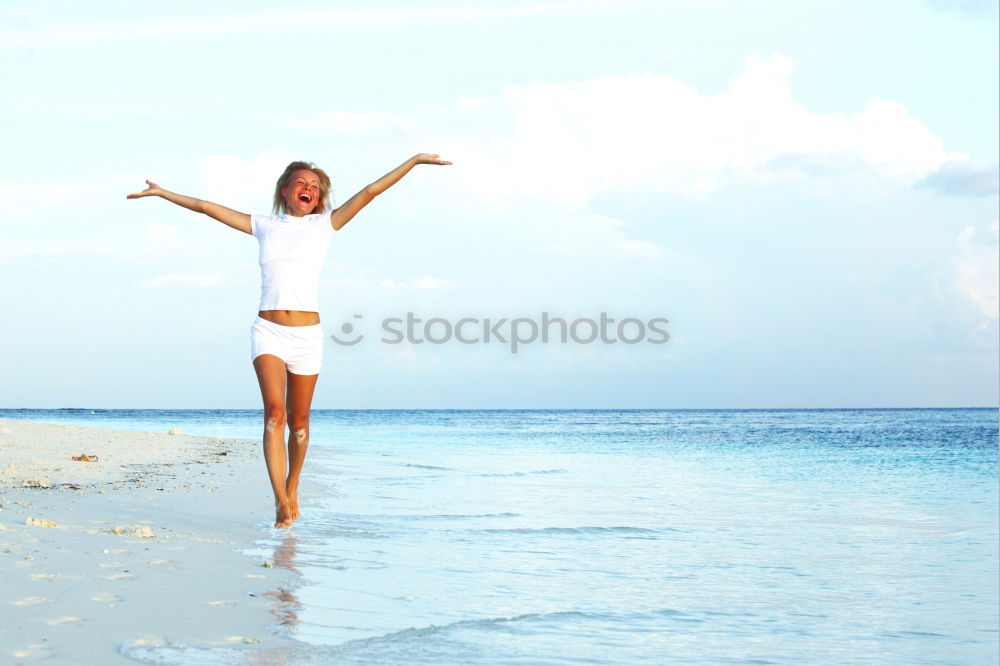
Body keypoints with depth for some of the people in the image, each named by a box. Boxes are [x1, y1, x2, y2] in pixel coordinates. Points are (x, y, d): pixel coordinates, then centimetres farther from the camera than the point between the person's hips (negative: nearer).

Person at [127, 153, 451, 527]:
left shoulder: (324, 225, 10)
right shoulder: (265, 226, 13)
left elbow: (370, 192, 5)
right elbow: (206, 207, 17)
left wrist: (415, 160, 3)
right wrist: (163, 193, 19)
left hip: (307, 334, 1)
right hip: (268, 331, 0)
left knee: (298, 419, 7)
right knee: (274, 412, -17)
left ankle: (292, 488, 28)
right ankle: (281, 502, -22)